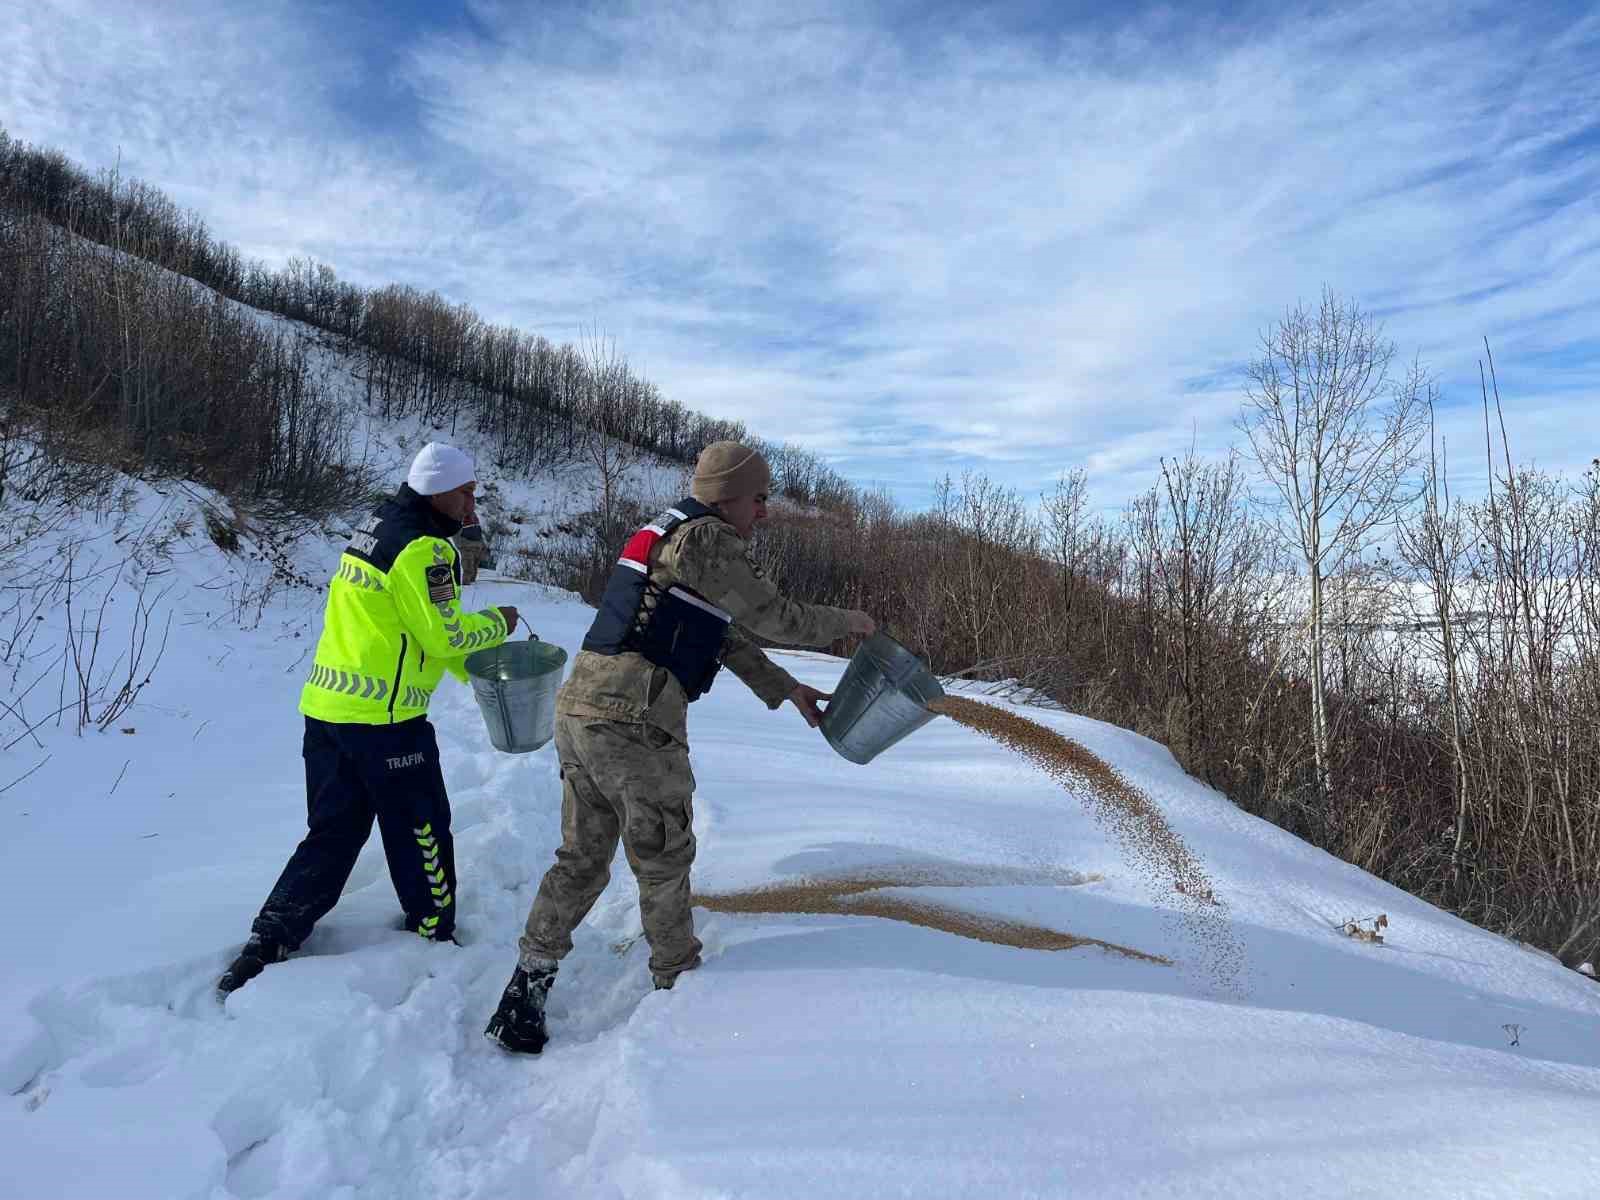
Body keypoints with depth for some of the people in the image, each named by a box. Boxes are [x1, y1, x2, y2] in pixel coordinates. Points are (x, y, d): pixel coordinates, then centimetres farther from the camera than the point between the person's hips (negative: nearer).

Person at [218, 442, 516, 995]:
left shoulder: (377, 526, 16)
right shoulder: (422, 547, -16)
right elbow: (444, 635, -17)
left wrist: (476, 669, 18)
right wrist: (496, 624, 2)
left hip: (327, 706, 9)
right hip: (384, 719, -9)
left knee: (332, 833, 17)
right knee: (421, 833, 10)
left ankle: (265, 944, 15)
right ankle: (435, 938, 25)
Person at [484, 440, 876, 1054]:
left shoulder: (665, 534, 23)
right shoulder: (705, 539, -8)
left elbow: (727, 635, 26)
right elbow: (776, 618, -6)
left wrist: (787, 689, 28)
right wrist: (846, 622, 12)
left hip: (579, 705, 9)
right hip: (633, 720, -9)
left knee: (583, 856, 17)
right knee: (663, 857, 11)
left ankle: (525, 992, 18)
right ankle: (678, 979, 30)